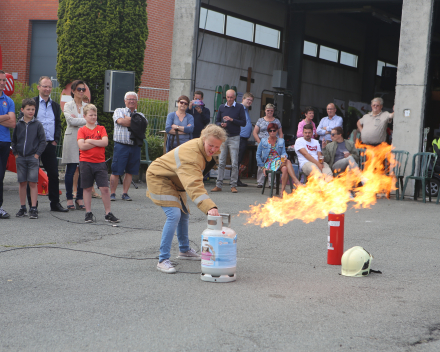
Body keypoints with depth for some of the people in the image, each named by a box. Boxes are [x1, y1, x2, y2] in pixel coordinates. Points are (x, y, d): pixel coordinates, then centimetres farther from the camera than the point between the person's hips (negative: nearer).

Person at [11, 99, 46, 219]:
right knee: (22, 183, 6)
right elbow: (14, 140, 13)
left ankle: (33, 209, -2)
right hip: (20, 158, 2)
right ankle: (23, 208, 14)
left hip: (33, 157, -2)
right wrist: (15, 154, 3)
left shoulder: (37, 124, 0)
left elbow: (43, 141, 1)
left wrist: (37, 154, -6)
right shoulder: (18, 124, 6)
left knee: (33, 183, -5)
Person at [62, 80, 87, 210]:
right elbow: (71, 121, -10)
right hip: (72, 140, -3)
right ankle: (69, 198, 4)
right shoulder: (68, 105, 6)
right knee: (70, 170, -3)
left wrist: (78, 119, -9)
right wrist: (86, 120, -5)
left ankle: (80, 198, 7)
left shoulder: (87, 106, 17)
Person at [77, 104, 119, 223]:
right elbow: (82, 146, -11)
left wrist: (90, 141, -9)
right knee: (87, 188, 5)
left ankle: (108, 213, 4)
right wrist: (98, 143, -8)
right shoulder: (82, 130, 3)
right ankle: (88, 213, 15)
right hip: (86, 163, -1)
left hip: (100, 162, 1)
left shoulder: (101, 128, 8)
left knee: (104, 188, -4)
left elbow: (105, 142, -8)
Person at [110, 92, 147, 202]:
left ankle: (125, 193, 14)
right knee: (116, 171, -4)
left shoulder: (140, 115, 17)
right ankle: (112, 193, 3)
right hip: (121, 145, -3)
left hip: (135, 146, 3)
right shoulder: (119, 111, 9)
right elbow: (121, 121, -13)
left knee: (130, 171, 6)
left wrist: (128, 119, -7)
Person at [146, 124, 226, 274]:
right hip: (158, 178, -10)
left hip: (174, 180, 10)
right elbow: (194, 185, -50)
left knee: (184, 214, 21)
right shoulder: (191, 155, -38)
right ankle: (163, 260, -20)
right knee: (174, 215, -23)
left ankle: (184, 250, 42)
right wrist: (210, 207, -60)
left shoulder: (204, 148, -7)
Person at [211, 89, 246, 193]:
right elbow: (216, 121, 14)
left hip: (234, 138, -3)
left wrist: (232, 120, -14)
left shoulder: (240, 107, 2)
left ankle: (233, 185, 3)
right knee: (221, 162, 3)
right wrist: (221, 124, -8)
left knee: (234, 163, -2)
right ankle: (219, 185, 5)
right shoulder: (221, 107, 11)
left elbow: (243, 122, -3)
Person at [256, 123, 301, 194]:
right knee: (288, 162, -34)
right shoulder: (263, 141, 13)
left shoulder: (281, 141, 20)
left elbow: (283, 152, 7)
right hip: (269, 163, -3)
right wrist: (263, 167, 2)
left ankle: (283, 190, -41)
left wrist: (284, 156, -18)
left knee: (285, 169, -38)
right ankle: (296, 182, -44)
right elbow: (258, 155, 13)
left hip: (279, 161, 3)